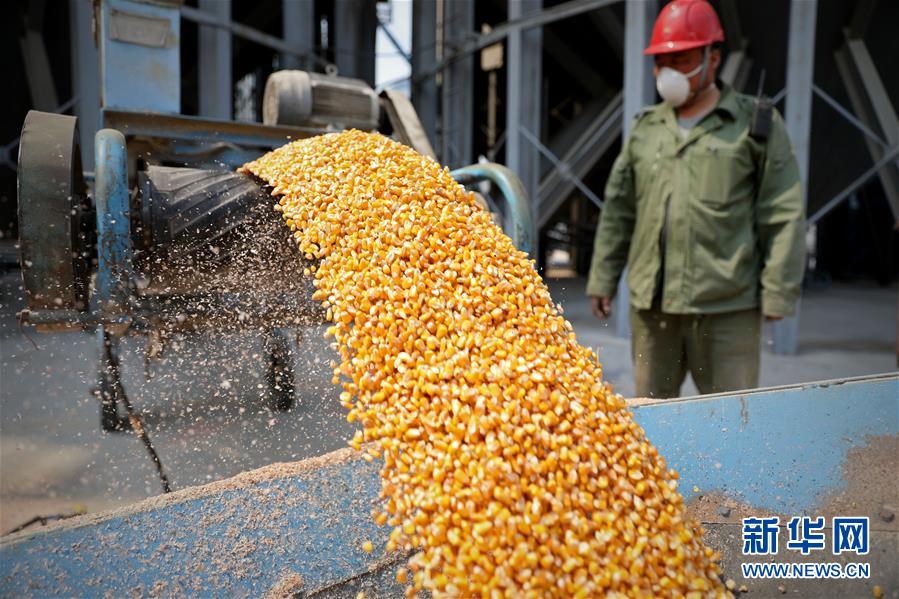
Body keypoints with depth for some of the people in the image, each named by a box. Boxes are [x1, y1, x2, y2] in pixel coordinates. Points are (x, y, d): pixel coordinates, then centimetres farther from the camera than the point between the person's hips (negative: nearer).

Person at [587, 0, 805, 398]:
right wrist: (602, 279, 13)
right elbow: (618, 212, 16)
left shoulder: (757, 124, 4)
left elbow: (784, 217, 0)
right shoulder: (644, 127, 14)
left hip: (728, 308, -3)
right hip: (651, 305, 4)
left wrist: (778, 292, -5)